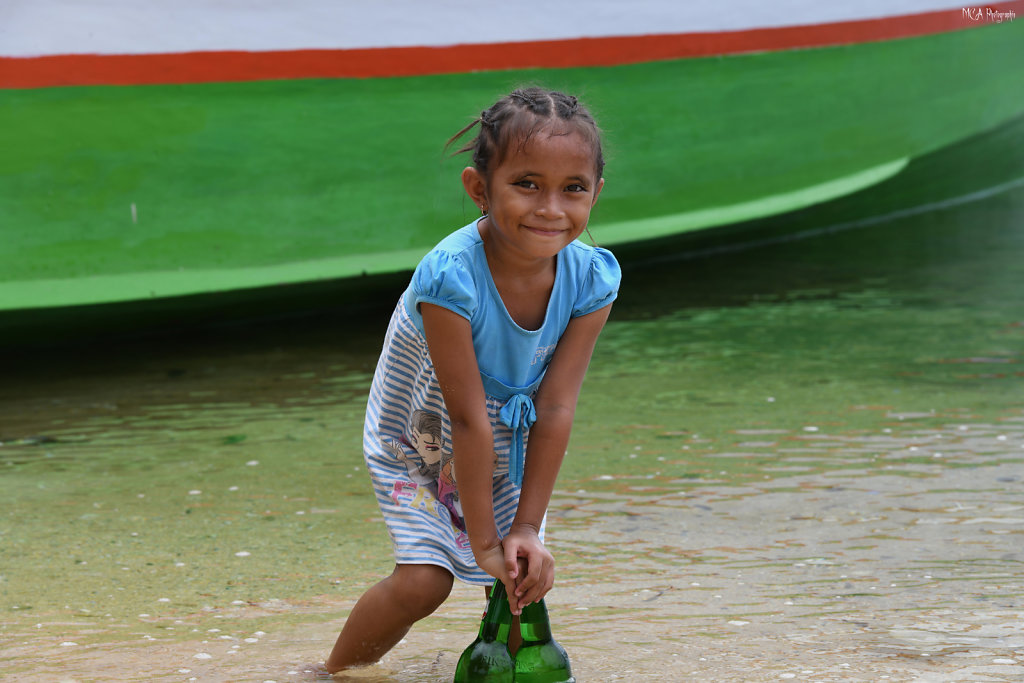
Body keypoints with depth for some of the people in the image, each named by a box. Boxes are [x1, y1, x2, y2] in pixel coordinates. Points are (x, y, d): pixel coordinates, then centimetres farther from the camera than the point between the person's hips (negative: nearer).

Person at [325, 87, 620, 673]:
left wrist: (527, 527, -19)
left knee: (525, 572, -2)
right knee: (424, 580, -15)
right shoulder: (450, 278, -37)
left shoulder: (590, 279, -23)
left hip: (504, 452, 4)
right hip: (416, 446, -4)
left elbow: (555, 409, -19)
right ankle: (339, 669, 10)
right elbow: (468, 417, -32)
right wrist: (484, 541, -27)